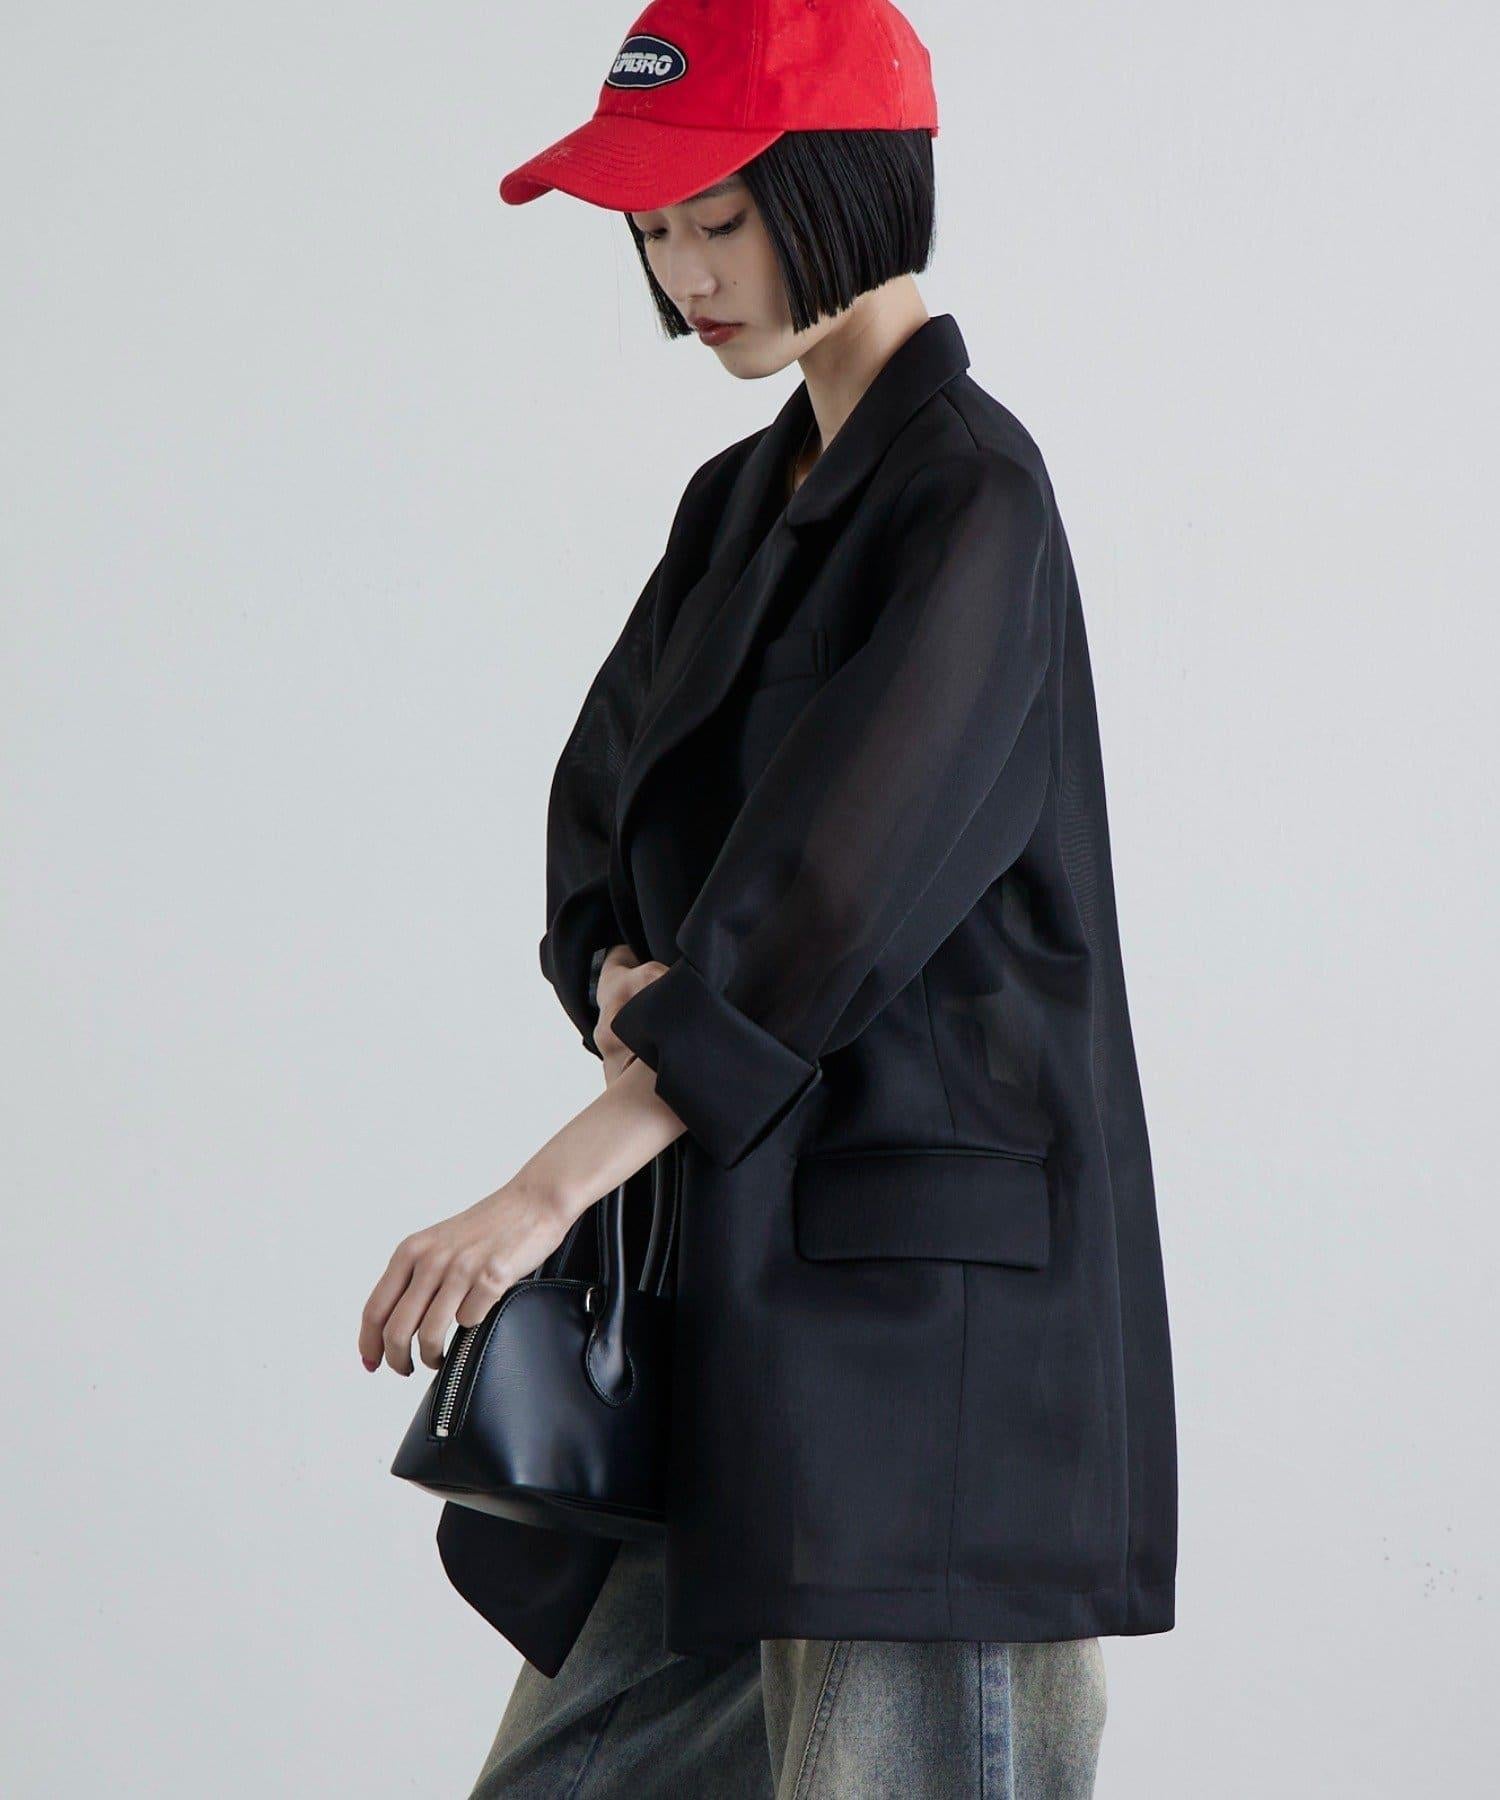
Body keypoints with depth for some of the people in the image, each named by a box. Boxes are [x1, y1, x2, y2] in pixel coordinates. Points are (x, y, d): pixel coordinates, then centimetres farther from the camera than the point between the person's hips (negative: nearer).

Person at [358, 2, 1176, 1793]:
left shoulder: (969, 501, -12)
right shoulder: (746, 494, 15)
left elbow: (833, 890, -21)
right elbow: (604, 811, 16)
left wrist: (544, 1192, -23)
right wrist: (625, 980, -8)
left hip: (925, 1266, -9)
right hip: (753, 1253, 9)